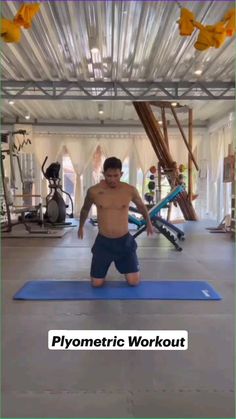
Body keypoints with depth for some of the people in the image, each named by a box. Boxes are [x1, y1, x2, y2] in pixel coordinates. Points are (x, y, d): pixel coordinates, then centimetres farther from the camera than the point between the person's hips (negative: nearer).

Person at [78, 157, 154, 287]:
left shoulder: (130, 190, -10)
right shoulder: (93, 191, -10)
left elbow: (141, 206, 12)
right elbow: (85, 209, 12)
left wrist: (148, 223, 25)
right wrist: (81, 227, 25)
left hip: (124, 240, 0)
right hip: (103, 241, 0)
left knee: (134, 282, -4)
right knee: (96, 283, 1)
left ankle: (124, 266, 31)